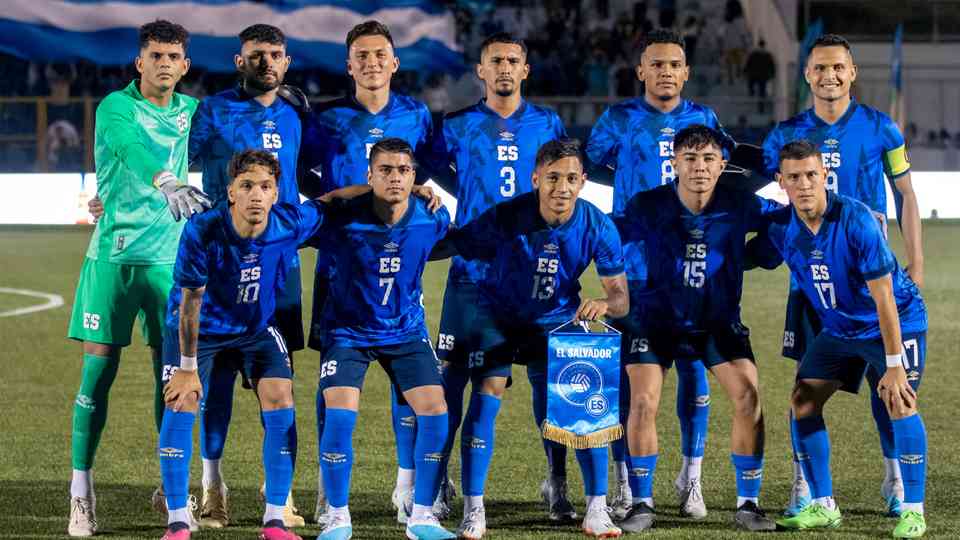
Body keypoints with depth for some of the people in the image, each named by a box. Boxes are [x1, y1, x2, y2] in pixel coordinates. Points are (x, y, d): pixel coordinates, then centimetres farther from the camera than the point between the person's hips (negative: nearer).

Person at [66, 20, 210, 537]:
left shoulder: (190, 110, 8)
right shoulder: (116, 108, -9)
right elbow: (135, 151, -30)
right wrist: (168, 185, -47)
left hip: (169, 256, 4)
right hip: (113, 255, -4)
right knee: (99, 365, -4)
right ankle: (81, 490, 2)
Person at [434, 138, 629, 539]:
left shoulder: (598, 227, -20)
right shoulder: (505, 217, -26)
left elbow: (621, 297, -16)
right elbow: (452, 246, -18)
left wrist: (604, 304, -38)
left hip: (557, 321, 2)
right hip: (498, 314, -2)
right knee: (488, 391, -19)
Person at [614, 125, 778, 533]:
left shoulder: (739, 206, -13)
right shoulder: (648, 207, -17)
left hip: (719, 320, 1)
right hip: (656, 318, -1)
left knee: (748, 396, -14)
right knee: (643, 402, -15)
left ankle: (747, 504, -1)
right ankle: (641, 504, 1)